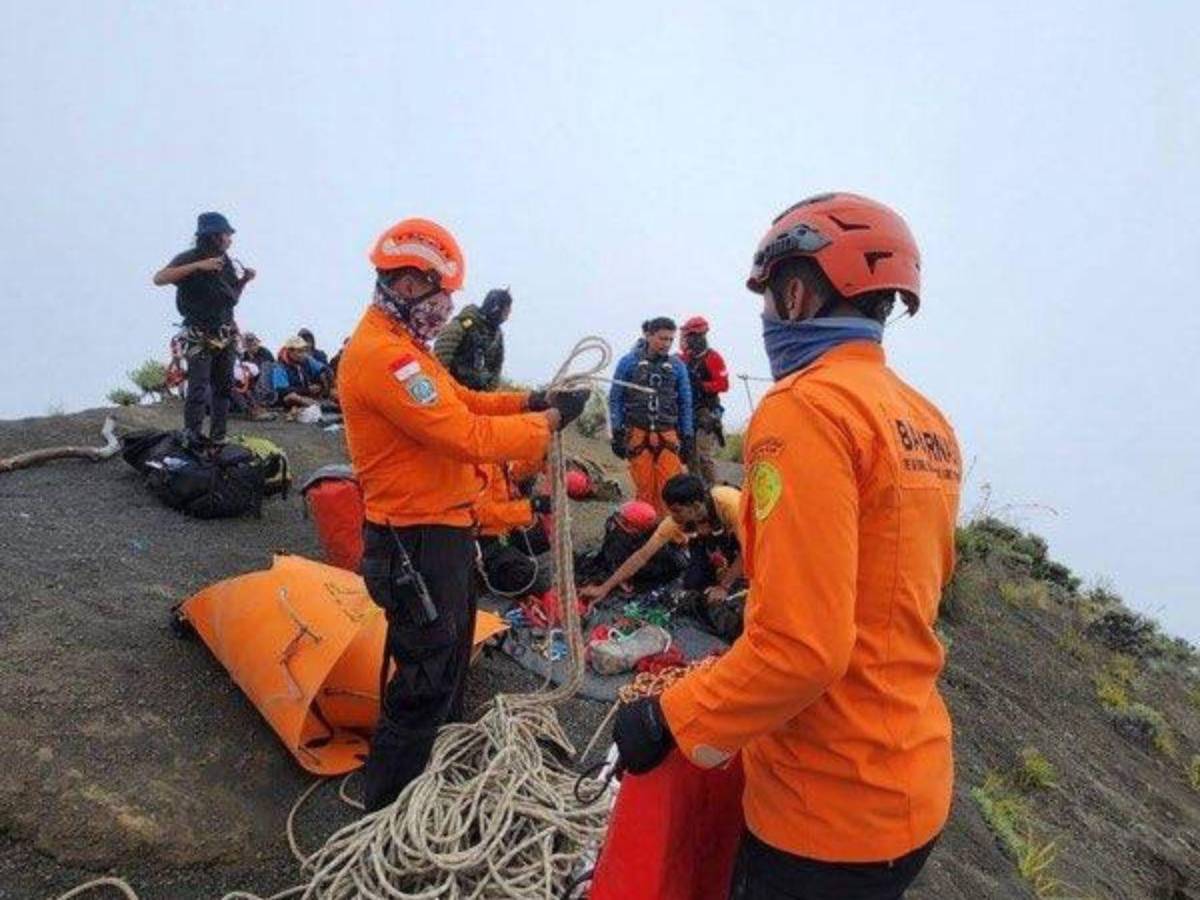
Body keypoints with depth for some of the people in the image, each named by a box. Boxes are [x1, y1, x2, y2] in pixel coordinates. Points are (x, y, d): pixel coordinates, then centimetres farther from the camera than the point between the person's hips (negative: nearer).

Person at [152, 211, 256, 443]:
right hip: (200, 337, -6)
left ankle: (218, 437, 17)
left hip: (226, 335, 6)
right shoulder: (189, 258, -8)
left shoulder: (225, 261, 11)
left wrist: (244, 281, 3)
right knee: (198, 389, -10)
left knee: (223, 388, 9)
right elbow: (159, 279, -23)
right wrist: (198, 266, -28)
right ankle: (192, 439, -3)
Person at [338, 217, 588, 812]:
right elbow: (469, 437, -27)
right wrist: (550, 420, -16)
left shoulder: (402, 348, 12)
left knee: (449, 668, 24)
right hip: (417, 543, -11)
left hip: (441, 531, 11)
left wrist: (529, 401, 0)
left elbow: (459, 401, 14)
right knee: (424, 684, 1)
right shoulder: (382, 354, -22)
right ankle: (383, 814, 19)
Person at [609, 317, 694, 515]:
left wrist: (687, 437, 8)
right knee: (645, 489, 0)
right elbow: (615, 399, 4)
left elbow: (685, 404, 12)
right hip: (637, 434, -1)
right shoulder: (629, 362, 3)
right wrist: (617, 433, -2)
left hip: (668, 435, 1)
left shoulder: (677, 367, 8)